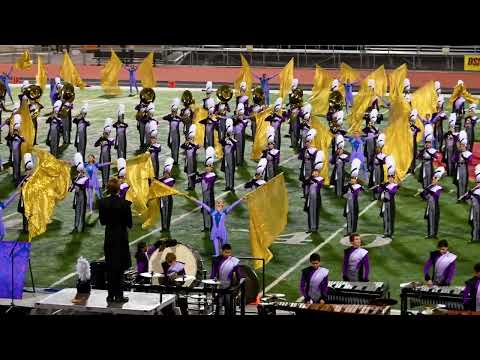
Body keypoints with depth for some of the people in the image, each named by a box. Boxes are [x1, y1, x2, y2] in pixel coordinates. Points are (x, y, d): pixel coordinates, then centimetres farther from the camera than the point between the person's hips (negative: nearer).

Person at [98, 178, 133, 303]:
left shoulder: (103, 202, -5)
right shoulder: (125, 203, -15)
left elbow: (102, 221, 2)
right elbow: (129, 223, -9)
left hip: (109, 236, 3)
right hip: (122, 236, -3)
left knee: (110, 267, 11)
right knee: (120, 267, 3)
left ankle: (111, 295, 12)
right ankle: (119, 295, 3)